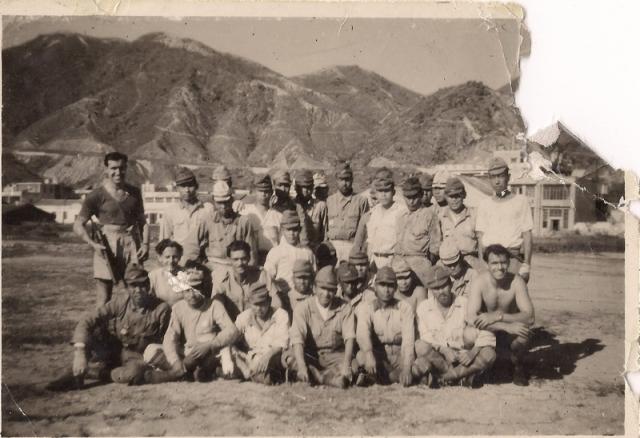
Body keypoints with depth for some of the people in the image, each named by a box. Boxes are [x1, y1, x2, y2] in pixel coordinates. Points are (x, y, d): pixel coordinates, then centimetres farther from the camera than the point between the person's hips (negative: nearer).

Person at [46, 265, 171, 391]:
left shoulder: (161, 309, -18)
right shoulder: (119, 302, -13)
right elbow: (87, 322, -20)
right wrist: (79, 353, -33)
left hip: (137, 357, -1)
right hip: (113, 351, 2)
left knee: (135, 372, -38)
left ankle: (91, 373, -14)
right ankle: (78, 372, -14)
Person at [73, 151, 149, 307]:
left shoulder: (134, 193, 10)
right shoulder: (97, 196, -2)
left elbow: (142, 221, 17)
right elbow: (78, 225, 0)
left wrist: (145, 244, 2)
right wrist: (93, 244, -15)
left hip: (132, 244, 4)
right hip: (107, 246, -4)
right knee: (104, 297, 1)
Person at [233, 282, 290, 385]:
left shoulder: (281, 315, 0)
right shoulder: (244, 317, 9)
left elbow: (282, 342, -13)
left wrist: (268, 355, -32)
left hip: (273, 360, -3)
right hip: (250, 359, 3)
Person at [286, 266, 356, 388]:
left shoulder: (344, 308, -5)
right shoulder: (303, 308, -10)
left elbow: (349, 338, -13)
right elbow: (297, 339, -21)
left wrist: (346, 364, -31)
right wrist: (302, 366, -37)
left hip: (335, 354, 1)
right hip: (309, 355, 0)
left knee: (354, 366, -29)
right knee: (290, 358, -32)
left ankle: (314, 376, -14)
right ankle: (334, 376, -22)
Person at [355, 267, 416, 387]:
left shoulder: (405, 308, 0)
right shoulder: (367, 309, 1)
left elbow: (408, 339, -13)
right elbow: (362, 333, -19)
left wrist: (406, 368, -28)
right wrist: (369, 354, -41)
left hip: (400, 355, 1)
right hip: (378, 355, -1)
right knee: (361, 357, -33)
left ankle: (371, 378, -12)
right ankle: (395, 378, -13)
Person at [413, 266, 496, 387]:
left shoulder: (466, 304, 2)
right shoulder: (423, 307, 4)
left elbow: (487, 336, -4)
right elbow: (425, 337, -5)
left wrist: (473, 352, -21)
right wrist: (443, 350, -22)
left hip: (462, 358, 1)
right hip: (437, 356, 0)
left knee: (489, 353, -27)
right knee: (420, 346, -32)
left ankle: (441, 376, -23)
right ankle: (462, 376, -18)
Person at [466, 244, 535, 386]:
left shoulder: (516, 281, -18)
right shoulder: (479, 282, -20)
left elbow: (530, 317, -26)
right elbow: (471, 318, -32)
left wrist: (498, 316, -38)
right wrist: (507, 326, -40)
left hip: (509, 334, 0)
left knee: (524, 332, -33)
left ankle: (517, 366, 4)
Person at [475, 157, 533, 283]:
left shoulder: (521, 201, 10)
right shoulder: (484, 204, 18)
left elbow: (527, 236, 4)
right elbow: (480, 237, 12)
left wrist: (526, 265, -5)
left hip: (513, 258, -2)